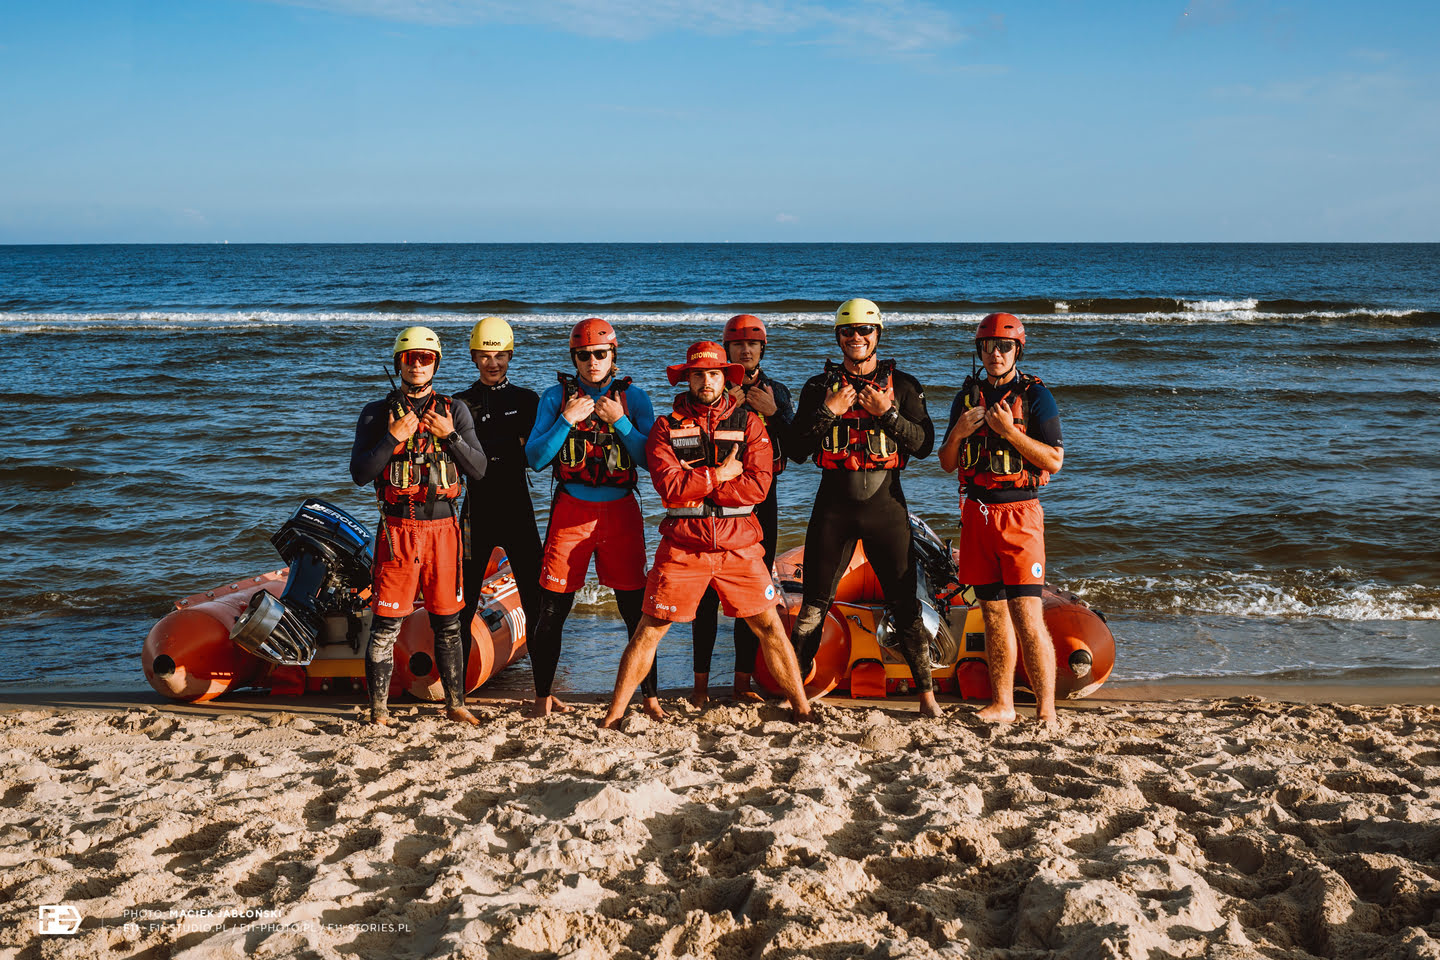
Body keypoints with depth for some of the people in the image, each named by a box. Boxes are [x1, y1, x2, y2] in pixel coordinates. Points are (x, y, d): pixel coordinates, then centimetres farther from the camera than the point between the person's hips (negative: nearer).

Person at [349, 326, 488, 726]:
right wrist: (394, 437, -13)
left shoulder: (454, 411, 8)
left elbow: (478, 469, 2)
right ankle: (379, 710, 8)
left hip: (443, 527, 2)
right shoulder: (377, 413, 4)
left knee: (448, 623, 8)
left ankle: (455, 704, 20)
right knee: (387, 624, -2)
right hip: (398, 528, -1)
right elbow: (359, 474, -3)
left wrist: (450, 435, -11)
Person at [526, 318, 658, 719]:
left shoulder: (633, 396, 4)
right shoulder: (556, 396, 4)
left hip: (621, 510, 0)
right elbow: (535, 458, -2)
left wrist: (620, 421, -11)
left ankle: (651, 696, 14)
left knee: (636, 609, 2)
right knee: (553, 609, 2)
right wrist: (567, 420, -12)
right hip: (571, 510, 0)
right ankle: (543, 696, 17)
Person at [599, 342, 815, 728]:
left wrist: (694, 484, -12)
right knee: (650, 628, 3)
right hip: (682, 545, 0)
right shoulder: (666, 426, 4)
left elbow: (758, 486, -8)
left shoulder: (748, 424, 5)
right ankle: (614, 713, 14)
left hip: (738, 545, 1)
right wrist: (719, 475, -10)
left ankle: (802, 708, 17)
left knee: (769, 626, 4)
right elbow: (668, 485, -11)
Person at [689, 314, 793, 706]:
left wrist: (772, 413, -12)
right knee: (708, 592, -4)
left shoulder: (776, 391, 11)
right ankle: (701, 681, 3)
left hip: (760, 500, 2)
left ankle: (743, 681, 12)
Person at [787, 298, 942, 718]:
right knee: (814, 602, 4)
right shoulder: (819, 387, 7)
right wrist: (828, 412, -10)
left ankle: (927, 694, 11)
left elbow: (924, 444, -2)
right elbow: (796, 450, 1)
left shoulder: (903, 386, 6)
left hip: (886, 503, -1)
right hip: (834, 505, 1)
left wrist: (887, 414, -13)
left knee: (905, 603, 1)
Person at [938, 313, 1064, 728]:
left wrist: (1010, 432, -18)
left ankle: (1046, 711, -5)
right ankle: (1002, 703, 16)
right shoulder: (967, 396, 13)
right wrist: (958, 433, -5)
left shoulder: (1035, 396, -2)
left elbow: (1054, 461, -8)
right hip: (977, 512, 5)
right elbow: (947, 464, 15)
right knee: (993, 612, 9)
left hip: (1019, 512, -5)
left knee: (1026, 615, -10)